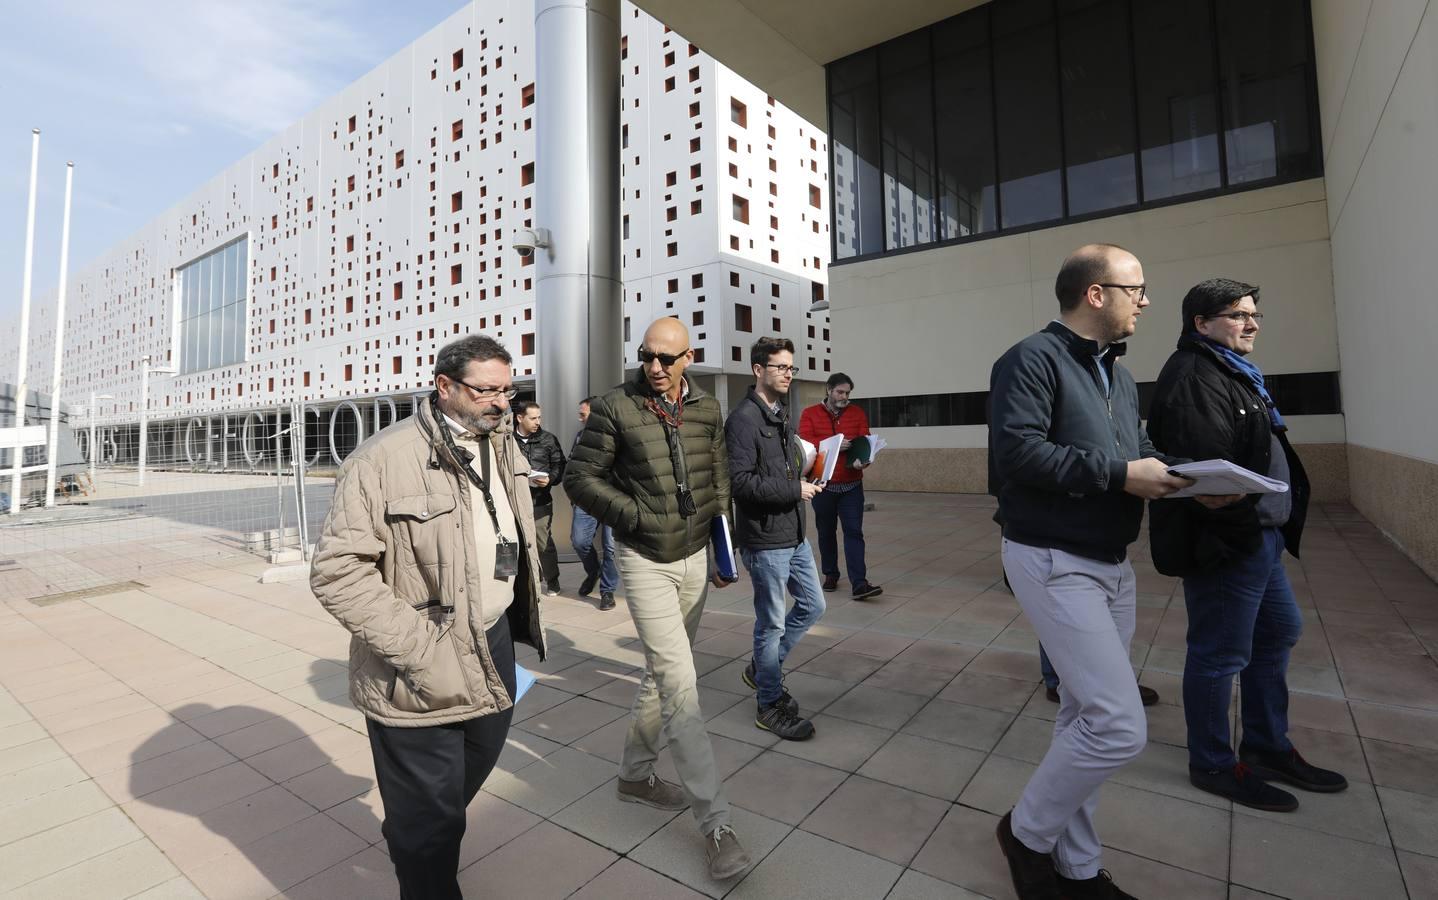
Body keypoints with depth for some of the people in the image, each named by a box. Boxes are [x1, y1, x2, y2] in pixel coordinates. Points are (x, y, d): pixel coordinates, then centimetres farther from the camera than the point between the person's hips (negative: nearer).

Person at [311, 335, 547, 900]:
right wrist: (419, 651, -25)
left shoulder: (501, 449, 5)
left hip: (493, 646, 8)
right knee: (429, 817, 9)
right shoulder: (384, 459, -19)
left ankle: (409, 837, 59)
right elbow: (337, 570, -21)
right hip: (421, 678, -8)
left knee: (473, 771, 29)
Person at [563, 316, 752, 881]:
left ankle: (635, 774, 40)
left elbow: (719, 482, 10)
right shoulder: (615, 408, -11)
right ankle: (715, 823, 6)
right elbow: (580, 478, -8)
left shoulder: (707, 411, 2)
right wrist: (635, 517, -17)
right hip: (645, 562, -5)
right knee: (680, 685, -7)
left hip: (695, 558, 6)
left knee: (664, 673, 18)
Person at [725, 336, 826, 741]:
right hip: (765, 540, -9)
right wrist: (794, 490, -19)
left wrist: (806, 482, 4)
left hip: (794, 534, 9)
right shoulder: (744, 419, -16)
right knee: (772, 623, 4)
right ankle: (770, 705, 23)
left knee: (813, 605, 18)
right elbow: (740, 481, -23)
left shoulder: (780, 416, 13)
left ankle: (762, 668, 35)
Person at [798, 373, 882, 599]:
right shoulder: (809, 414, 0)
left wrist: (863, 460, -25)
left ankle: (859, 584, -8)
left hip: (852, 485, 1)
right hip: (823, 485, 0)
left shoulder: (858, 413, 6)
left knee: (854, 532, -5)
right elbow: (805, 442, -13)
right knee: (826, 532, 12)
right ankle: (830, 575, 28)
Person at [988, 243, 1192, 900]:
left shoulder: (1118, 376, 17)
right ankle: (1027, 831, 14)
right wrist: (1118, 474, -21)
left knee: (1087, 716, 15)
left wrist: (1184, 479, -2)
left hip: (1112, 563, 9)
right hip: (1054, 562, -9)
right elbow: (1018, 451, -24)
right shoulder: (1033, 359, -12)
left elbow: (1140, 453, 18)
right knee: (1119, 724, -11)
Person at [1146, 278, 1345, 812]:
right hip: (1225, 544, -11)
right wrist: (1242, 531, -26)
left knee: (1279, 634, 21)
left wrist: (1275, 527, 17)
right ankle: (1212, 766, 18)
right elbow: (1204, 469, -27)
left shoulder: (1231, 371, 18)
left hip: (1259, 536, 12)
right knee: (1220, 655, 1)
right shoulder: (1192, 376, -17)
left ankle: (1268, 749, 37)